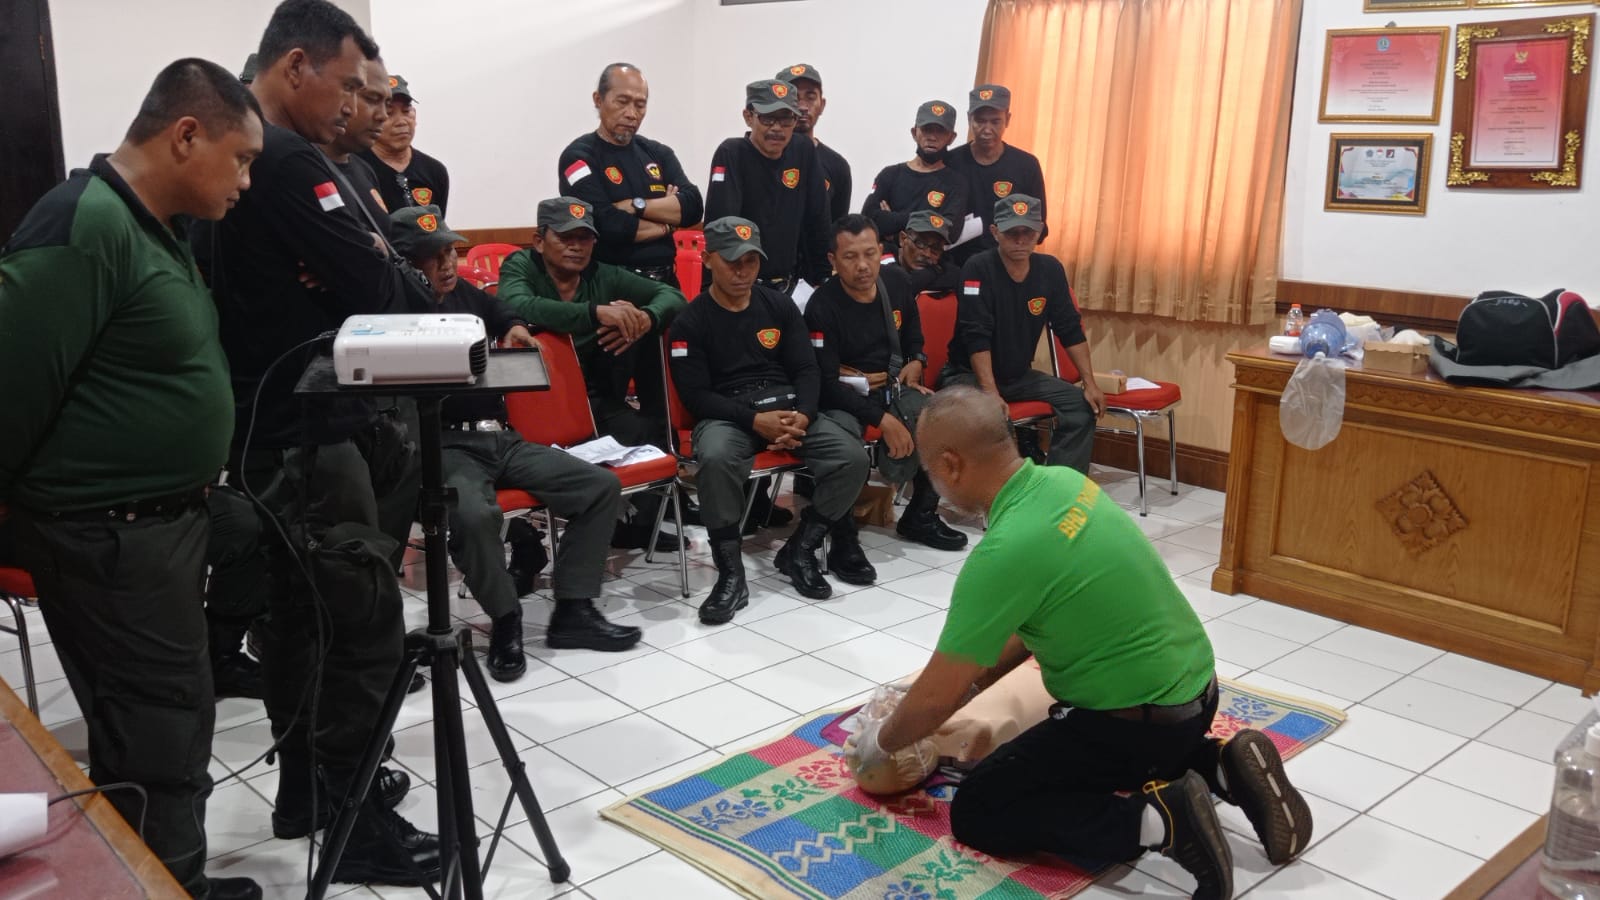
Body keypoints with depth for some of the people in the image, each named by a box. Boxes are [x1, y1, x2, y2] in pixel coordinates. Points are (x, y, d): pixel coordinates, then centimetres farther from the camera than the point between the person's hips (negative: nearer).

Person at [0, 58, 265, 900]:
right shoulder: (82, 227, -19)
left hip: (161, 522, 9)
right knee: (160, 742, -1)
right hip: (108, 538, -9)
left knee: (166, 726, 17)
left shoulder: (156, 229, 12)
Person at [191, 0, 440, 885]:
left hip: (262, 417, 10)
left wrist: (381, 270, 3)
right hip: (302, 425, -10)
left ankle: (306, 784, 31)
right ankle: (350, 818, 7)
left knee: (300, 605, 18)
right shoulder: (285, 162, -18)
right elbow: (375, 288, -20)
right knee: (365, 621, -4)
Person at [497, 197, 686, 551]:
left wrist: (644, 318, -24)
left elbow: (672, 296, 2)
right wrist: (597, 312, -41)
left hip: (596, 398, 6)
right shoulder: (519, 267, -5)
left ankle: (637, 523, -1)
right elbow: (518, 306, -30)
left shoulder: (604, 275, 8)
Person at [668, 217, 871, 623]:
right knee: (715, 459, -39)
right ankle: (731, 574, -23)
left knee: (853, 457, -21)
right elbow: (696, 394, -6)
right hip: (727, 415, -3)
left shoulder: (780, 305, 12)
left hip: (788, 407, 4)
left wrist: (802, 415, -13)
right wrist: (755, 421, -20)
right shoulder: (691, 321, 1)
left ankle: (798, 551, -2)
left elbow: (806, 370, 8)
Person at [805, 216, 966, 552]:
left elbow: (913, 334, 23)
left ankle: (921, 515, 6)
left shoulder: (897, 282, 0)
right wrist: (882, 419, -26)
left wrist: (916, 361, 2)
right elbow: (826, 383, -21)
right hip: (842, 394, -6)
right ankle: (844, 540, -15)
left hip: (892, 385, 6)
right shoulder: (822, 305, -18)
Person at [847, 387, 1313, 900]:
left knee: (976, 814, 3)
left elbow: (936, 698, -18)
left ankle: (1157, 820, -11)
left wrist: (880, 743, 1)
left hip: (1137, 718, -8)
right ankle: (1222, 767, 14)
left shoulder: (1004, 551, -28)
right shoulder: (1063, 481, -1)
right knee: (1061, 754, 35)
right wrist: (969, 685, 15)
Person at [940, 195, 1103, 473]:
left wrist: (1090, 384, -3)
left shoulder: (1050, 269, -1)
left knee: (1082, 404, -9)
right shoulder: (978, 269, -18)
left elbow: (1071, 330, 3)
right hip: (968, 374, -6)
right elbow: (977, 338, -24)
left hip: (1020, 376, 6)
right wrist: (992, 396, -31)